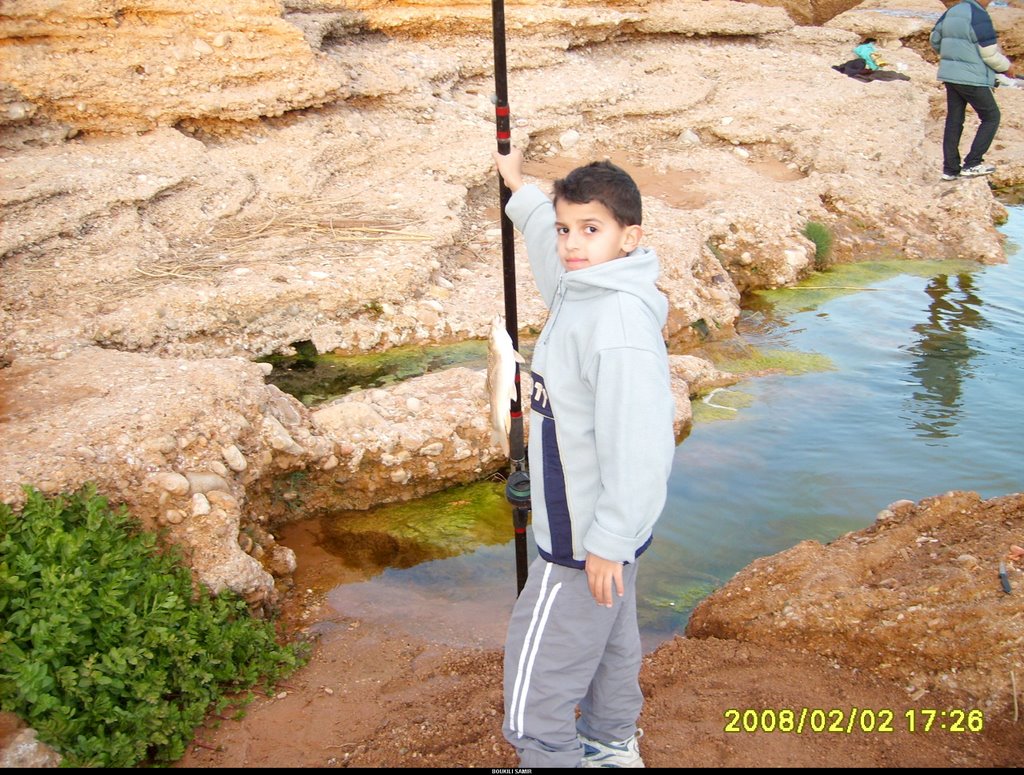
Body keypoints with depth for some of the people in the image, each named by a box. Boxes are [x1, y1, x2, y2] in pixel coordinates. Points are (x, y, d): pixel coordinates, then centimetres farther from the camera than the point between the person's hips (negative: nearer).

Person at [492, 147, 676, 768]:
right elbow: (549, 245, 27)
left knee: (538, 671, 0)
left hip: (587, 536, -10)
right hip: (597, 526, 10)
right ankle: (612, 746, 45)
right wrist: (519, 188, 38)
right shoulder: (583, 288, 2)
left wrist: (607, 542, -24)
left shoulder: (621, 323, -28)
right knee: (609, 638, 26)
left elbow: (636, 445, -29)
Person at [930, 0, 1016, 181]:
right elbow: (989, 54, -15)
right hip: (973, 78, -7)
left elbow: (934, 40, 17)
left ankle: (950, 169, 12)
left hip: (949, 75, 7)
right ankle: (972, 164, 0)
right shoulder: (979, 16, -16)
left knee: (954, 120, 11)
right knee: (991, 117, 5)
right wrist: (1007, 66, 3)